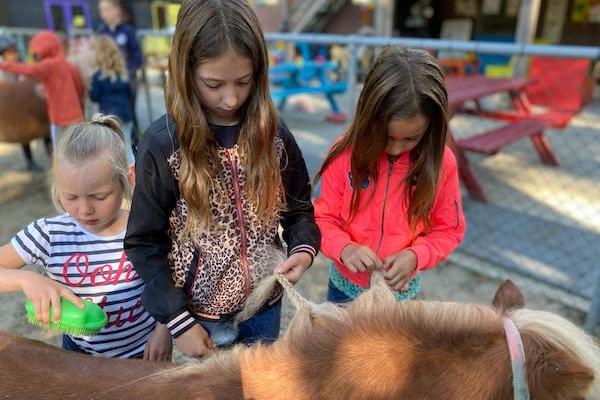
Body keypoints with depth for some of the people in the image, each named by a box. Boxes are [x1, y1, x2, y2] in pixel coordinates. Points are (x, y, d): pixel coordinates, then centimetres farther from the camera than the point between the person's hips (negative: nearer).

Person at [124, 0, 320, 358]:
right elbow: (145, 243, -12)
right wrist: (178, 321, -12)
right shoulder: (162, 144, -18)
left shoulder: (273, 133, -9)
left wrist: (303, 249, -17)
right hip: (202, 313, -2)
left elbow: (299, 207, 3)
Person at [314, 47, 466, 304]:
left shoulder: (441, 163, -17)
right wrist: (344, 248, -30)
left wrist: (415, 256, -25)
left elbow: (449, 229, -7)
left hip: (402, 291, 0)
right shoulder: (346, 154, -20)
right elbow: (324, 217, -11)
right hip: (345, 285, 1)